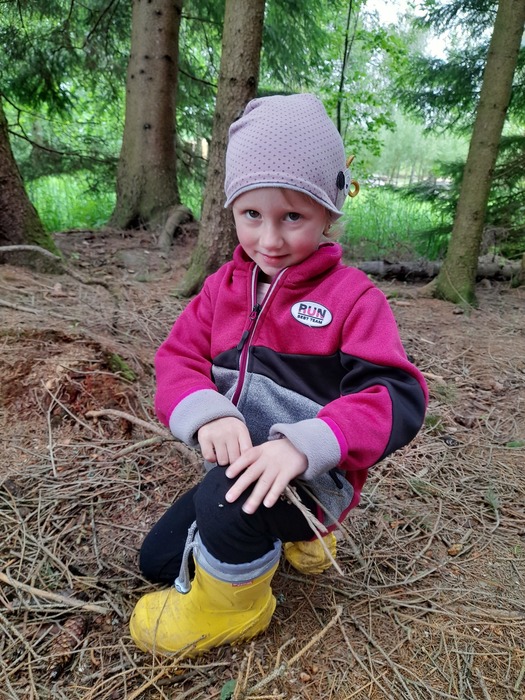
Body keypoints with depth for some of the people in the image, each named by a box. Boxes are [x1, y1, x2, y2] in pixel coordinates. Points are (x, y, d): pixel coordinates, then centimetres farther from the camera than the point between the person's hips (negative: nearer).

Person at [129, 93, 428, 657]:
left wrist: (304, 444, -39)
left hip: (313, 480, -6)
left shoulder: (351, 295, -13)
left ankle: (229, 607, 0)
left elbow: (397, 396, -22)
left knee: (226, 500, -36)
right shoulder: (224, 286, 2)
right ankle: (280, 534, 30)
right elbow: (178, 358, -6)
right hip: (237, 468, 7)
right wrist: (207, 414, -29)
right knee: (158, 560, 15)